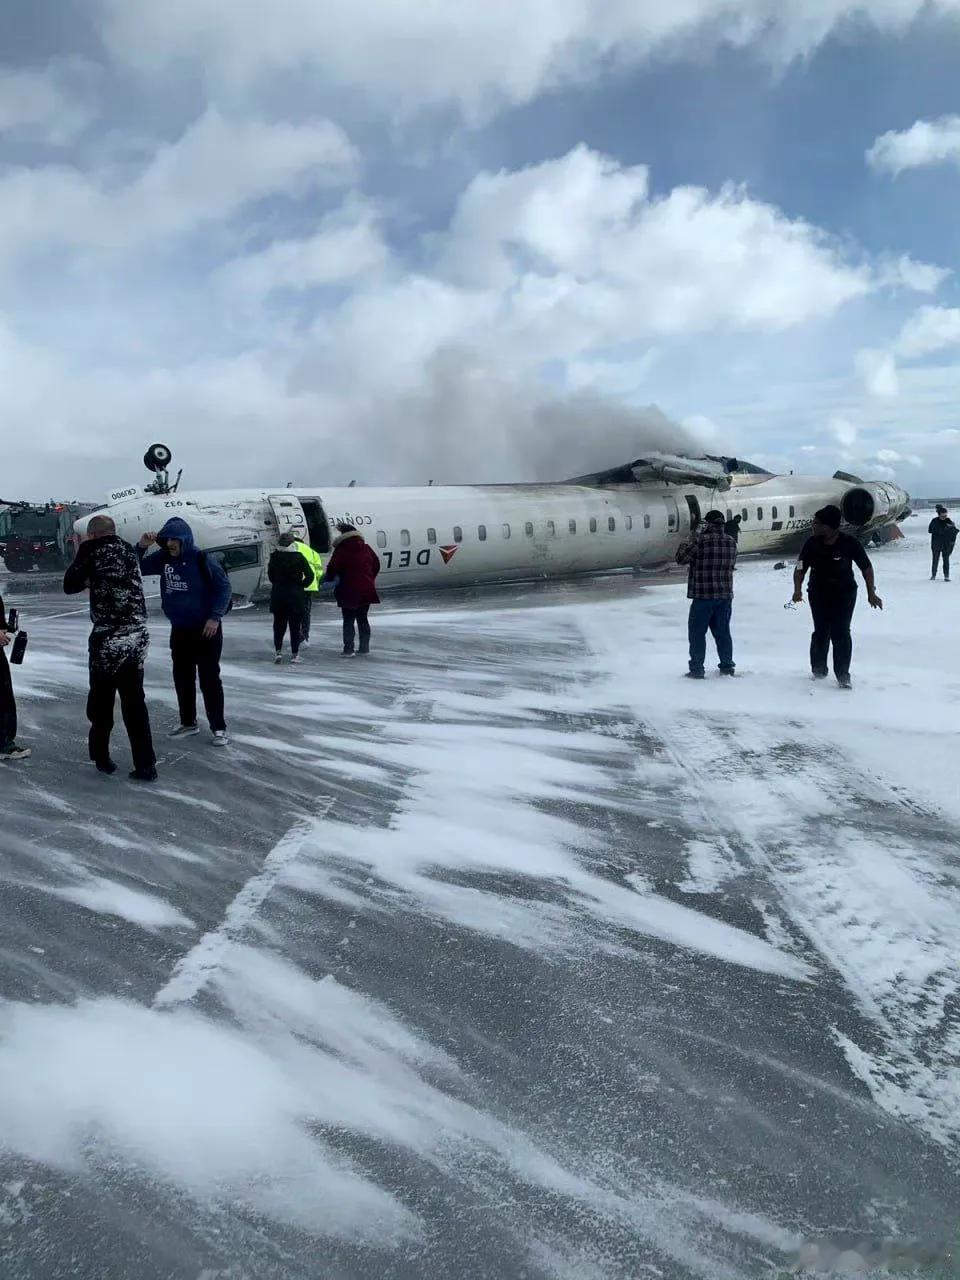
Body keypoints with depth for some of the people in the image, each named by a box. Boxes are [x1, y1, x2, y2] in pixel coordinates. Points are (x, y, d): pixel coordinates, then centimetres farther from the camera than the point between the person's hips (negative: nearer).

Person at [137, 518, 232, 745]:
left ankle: (218, 727, 5)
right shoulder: (163, 558, 0)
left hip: (206, 629, -6)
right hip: (178, 630, 6)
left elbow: (224, 586, -13)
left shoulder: (202, 560, -16)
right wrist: (141, 547, -9)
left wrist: (215, 617, -17)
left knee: (209, 678, -3)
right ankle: (188, 722, 27)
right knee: (182, 677, 13)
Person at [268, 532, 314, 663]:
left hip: (278, 595, 2)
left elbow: (270, 575, 6)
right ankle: (295, 654, 7)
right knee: (295, 625, 6)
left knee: (279, 624, 12)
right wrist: (301, 586, 1)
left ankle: (278, 651, 3)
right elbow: (310, 575, -11)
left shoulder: (275, 557, -2)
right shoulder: (298, 557, -9)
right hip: (296, 595, -2)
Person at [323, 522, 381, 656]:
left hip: (348, 592, -5)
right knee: (363, 619, 15)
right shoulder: (367, 549, 7)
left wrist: (329, 579, 5)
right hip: (367, 591, 5)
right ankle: (364, 647, 17)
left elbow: (332, 568, -14)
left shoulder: (341, 551, -10)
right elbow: (376, 565, 16)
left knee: (348, 620, 2)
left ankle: (349, 649, -1)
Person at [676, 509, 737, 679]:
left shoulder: (700, 540, -14)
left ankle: (697, 669, 3)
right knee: (722, 632, 16)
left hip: (703, 595, -5)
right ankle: (727, 666, 22)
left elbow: (681, 558, -8)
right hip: (725, 595, 5)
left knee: (697, 633, 3)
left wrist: (688, 542, 9)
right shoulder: (731, 542, 5)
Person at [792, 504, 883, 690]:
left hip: (845, 594, -2)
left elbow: (866, 567, -1)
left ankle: (843, 675, 0)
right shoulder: (812, 543, -7)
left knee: (841, 633, -7)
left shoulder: (849, 543, -12)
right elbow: (800, 568, -2)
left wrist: (871, 593, -3)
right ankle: (819, 671, 22)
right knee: (821, 633, 3)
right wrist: (798, 589, -19)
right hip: (819, 594, 2)